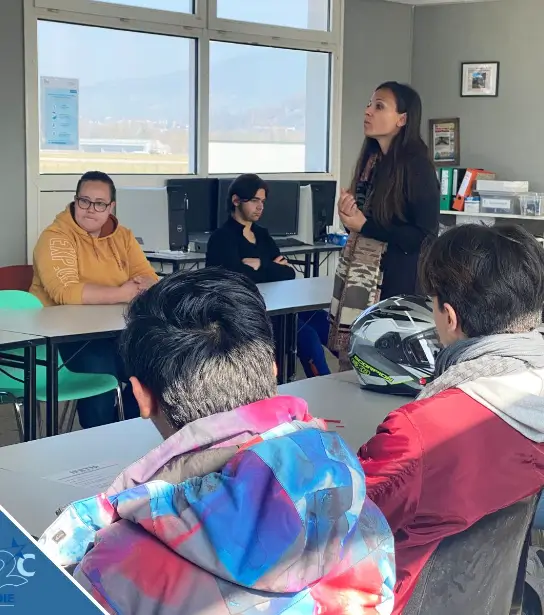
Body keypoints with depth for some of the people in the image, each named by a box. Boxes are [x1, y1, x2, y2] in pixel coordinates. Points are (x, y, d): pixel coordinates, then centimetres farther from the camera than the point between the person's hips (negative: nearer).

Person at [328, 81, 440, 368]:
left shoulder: (417, 166, -11)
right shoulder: (371, 160, 10)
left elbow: (425, 236, -16)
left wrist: (365, 226, -16)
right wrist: (348, 214, -3)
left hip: (396, 284, -7)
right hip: (360, 279, 7)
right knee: (350, 366, 7)